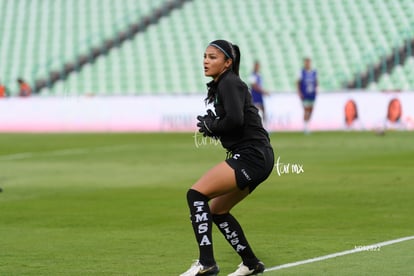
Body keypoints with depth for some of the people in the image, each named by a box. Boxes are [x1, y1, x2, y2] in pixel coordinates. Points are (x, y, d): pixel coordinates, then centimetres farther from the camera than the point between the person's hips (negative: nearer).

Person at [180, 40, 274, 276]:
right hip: (252, 157, 10)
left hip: (252, 156, -10)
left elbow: (235, 119, -26)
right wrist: (210, 125, 1)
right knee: (216, 210, 18)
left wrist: (210, 126, -10)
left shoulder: (230, 84, -11)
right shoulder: (221, 86, 18)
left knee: (196, 194, -16)